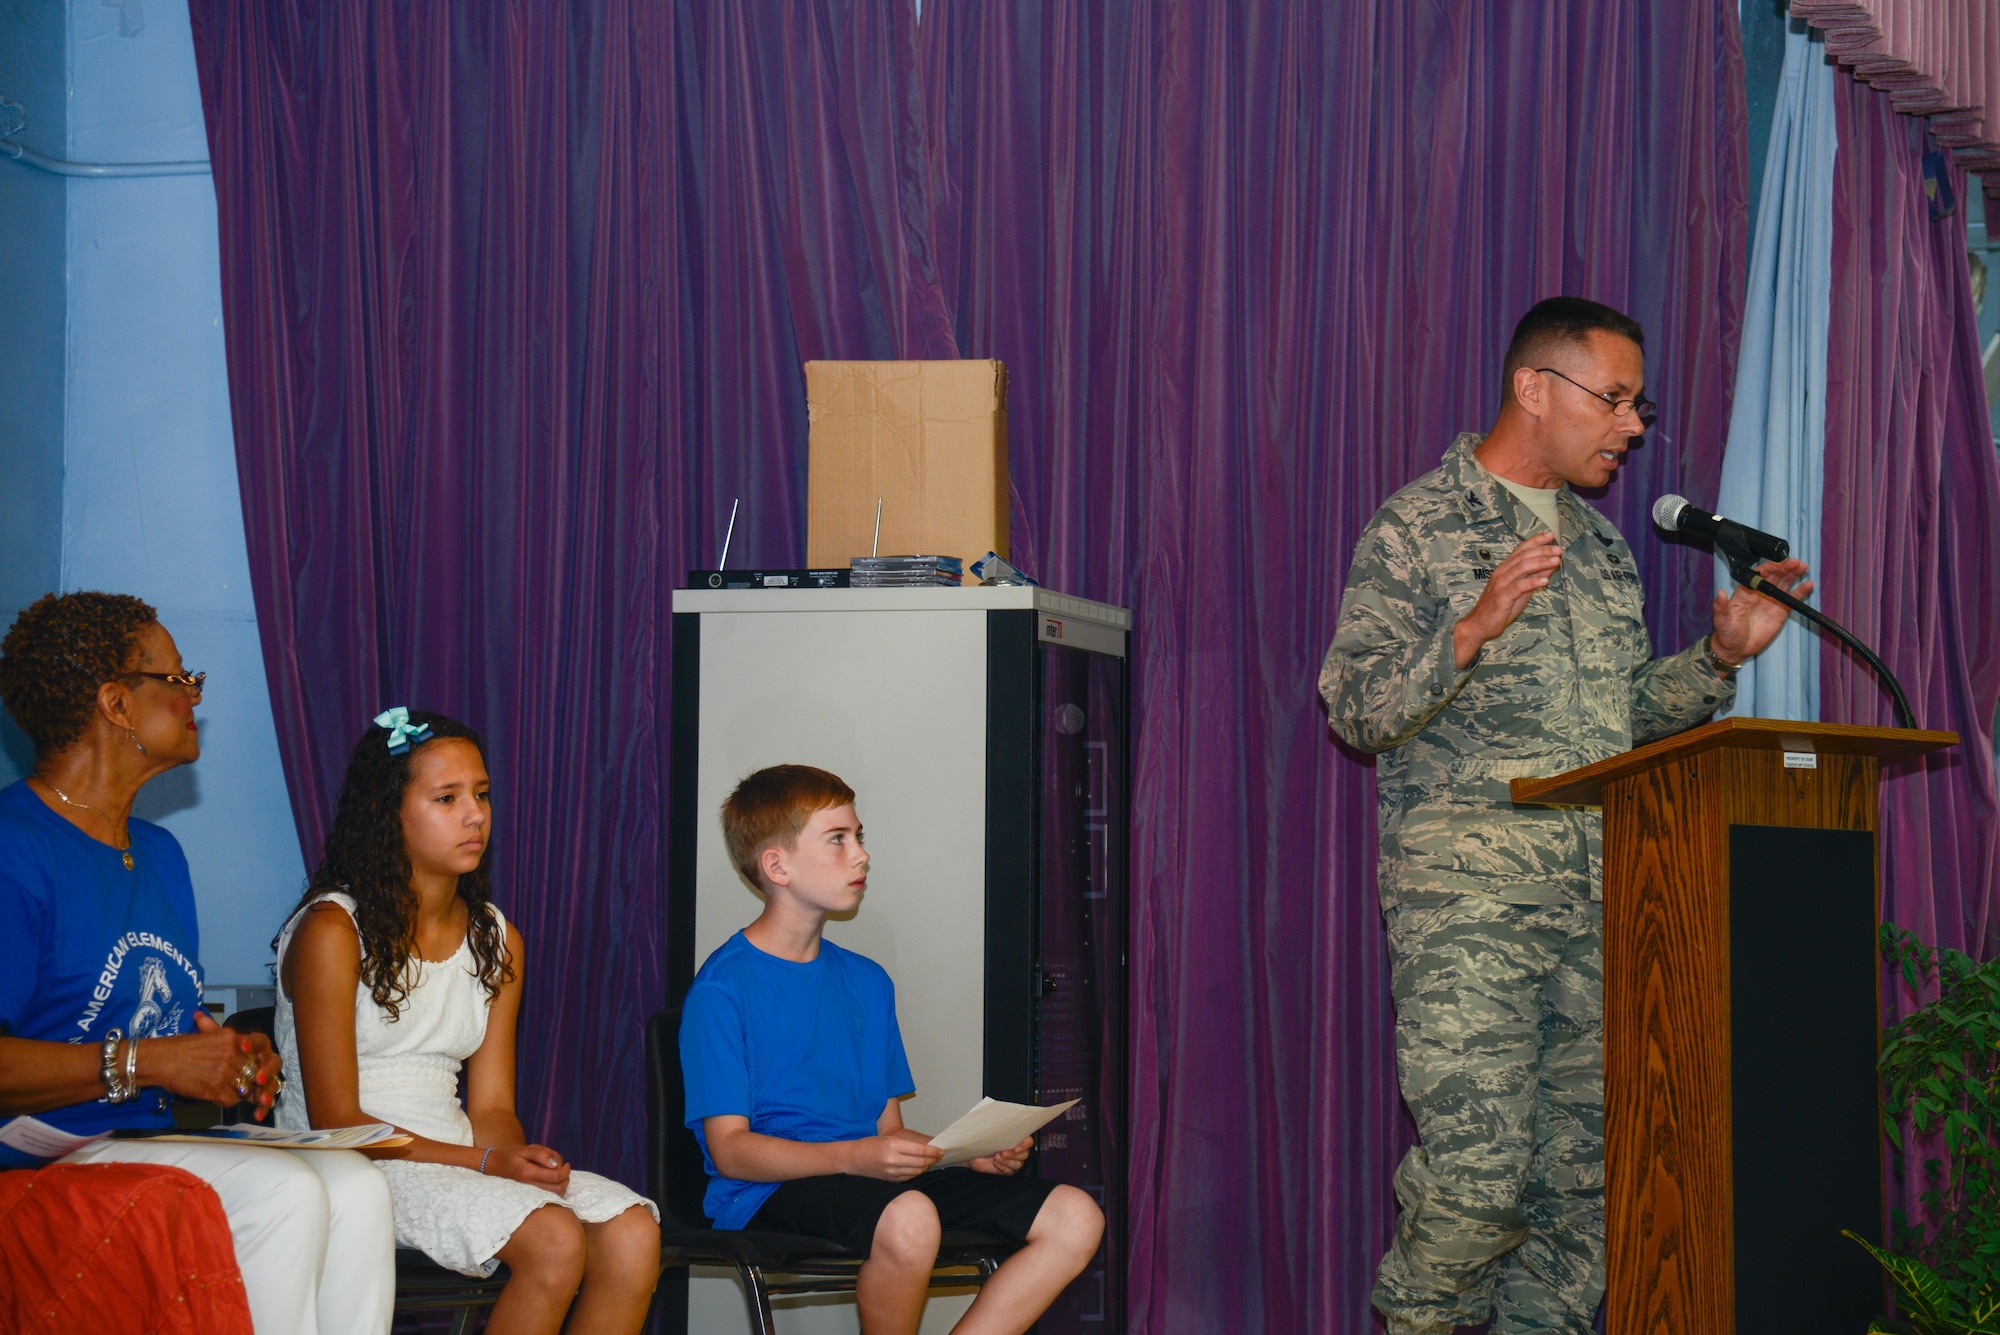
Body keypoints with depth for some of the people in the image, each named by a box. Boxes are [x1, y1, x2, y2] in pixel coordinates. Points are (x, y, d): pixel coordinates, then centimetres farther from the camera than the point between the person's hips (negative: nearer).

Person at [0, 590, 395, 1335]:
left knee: (355, 1186, -18)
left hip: (153, 1143, 8)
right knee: (283, 1191, -28)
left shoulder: (160, 854, 21)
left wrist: (235, 1060, 5)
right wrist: (145, 1063, -20)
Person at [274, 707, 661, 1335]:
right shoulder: (332, 931, -8)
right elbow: (336, 1121, -12)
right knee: (553, 1237, -29)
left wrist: (518, 1155, -14)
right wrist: (482, 1162, -19)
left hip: (457, 1158, 7)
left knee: (632, 1230, -18)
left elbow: (491, 1107, 10)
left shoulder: (497, 940, 14)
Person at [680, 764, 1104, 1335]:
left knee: (1075, 1219, -10)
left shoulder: (867, 981, 19)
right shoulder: (722, 987, -5)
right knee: (908, 1216, -39)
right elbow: (729, 1148, -11)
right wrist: (853, 1157, -24)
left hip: (873, 1181, 7)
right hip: (773, 1195, -7)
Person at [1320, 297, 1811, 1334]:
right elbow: (1357, 712, -7)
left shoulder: (1600, 542, 21)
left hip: (1603, 899, 6)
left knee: (1590, 1172, 2)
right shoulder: (1416, 528, 1)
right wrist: (1472, 629, -19)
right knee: (1479, 1172, -13)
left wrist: (1719, 656, 10)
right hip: (1469, 896, -6)